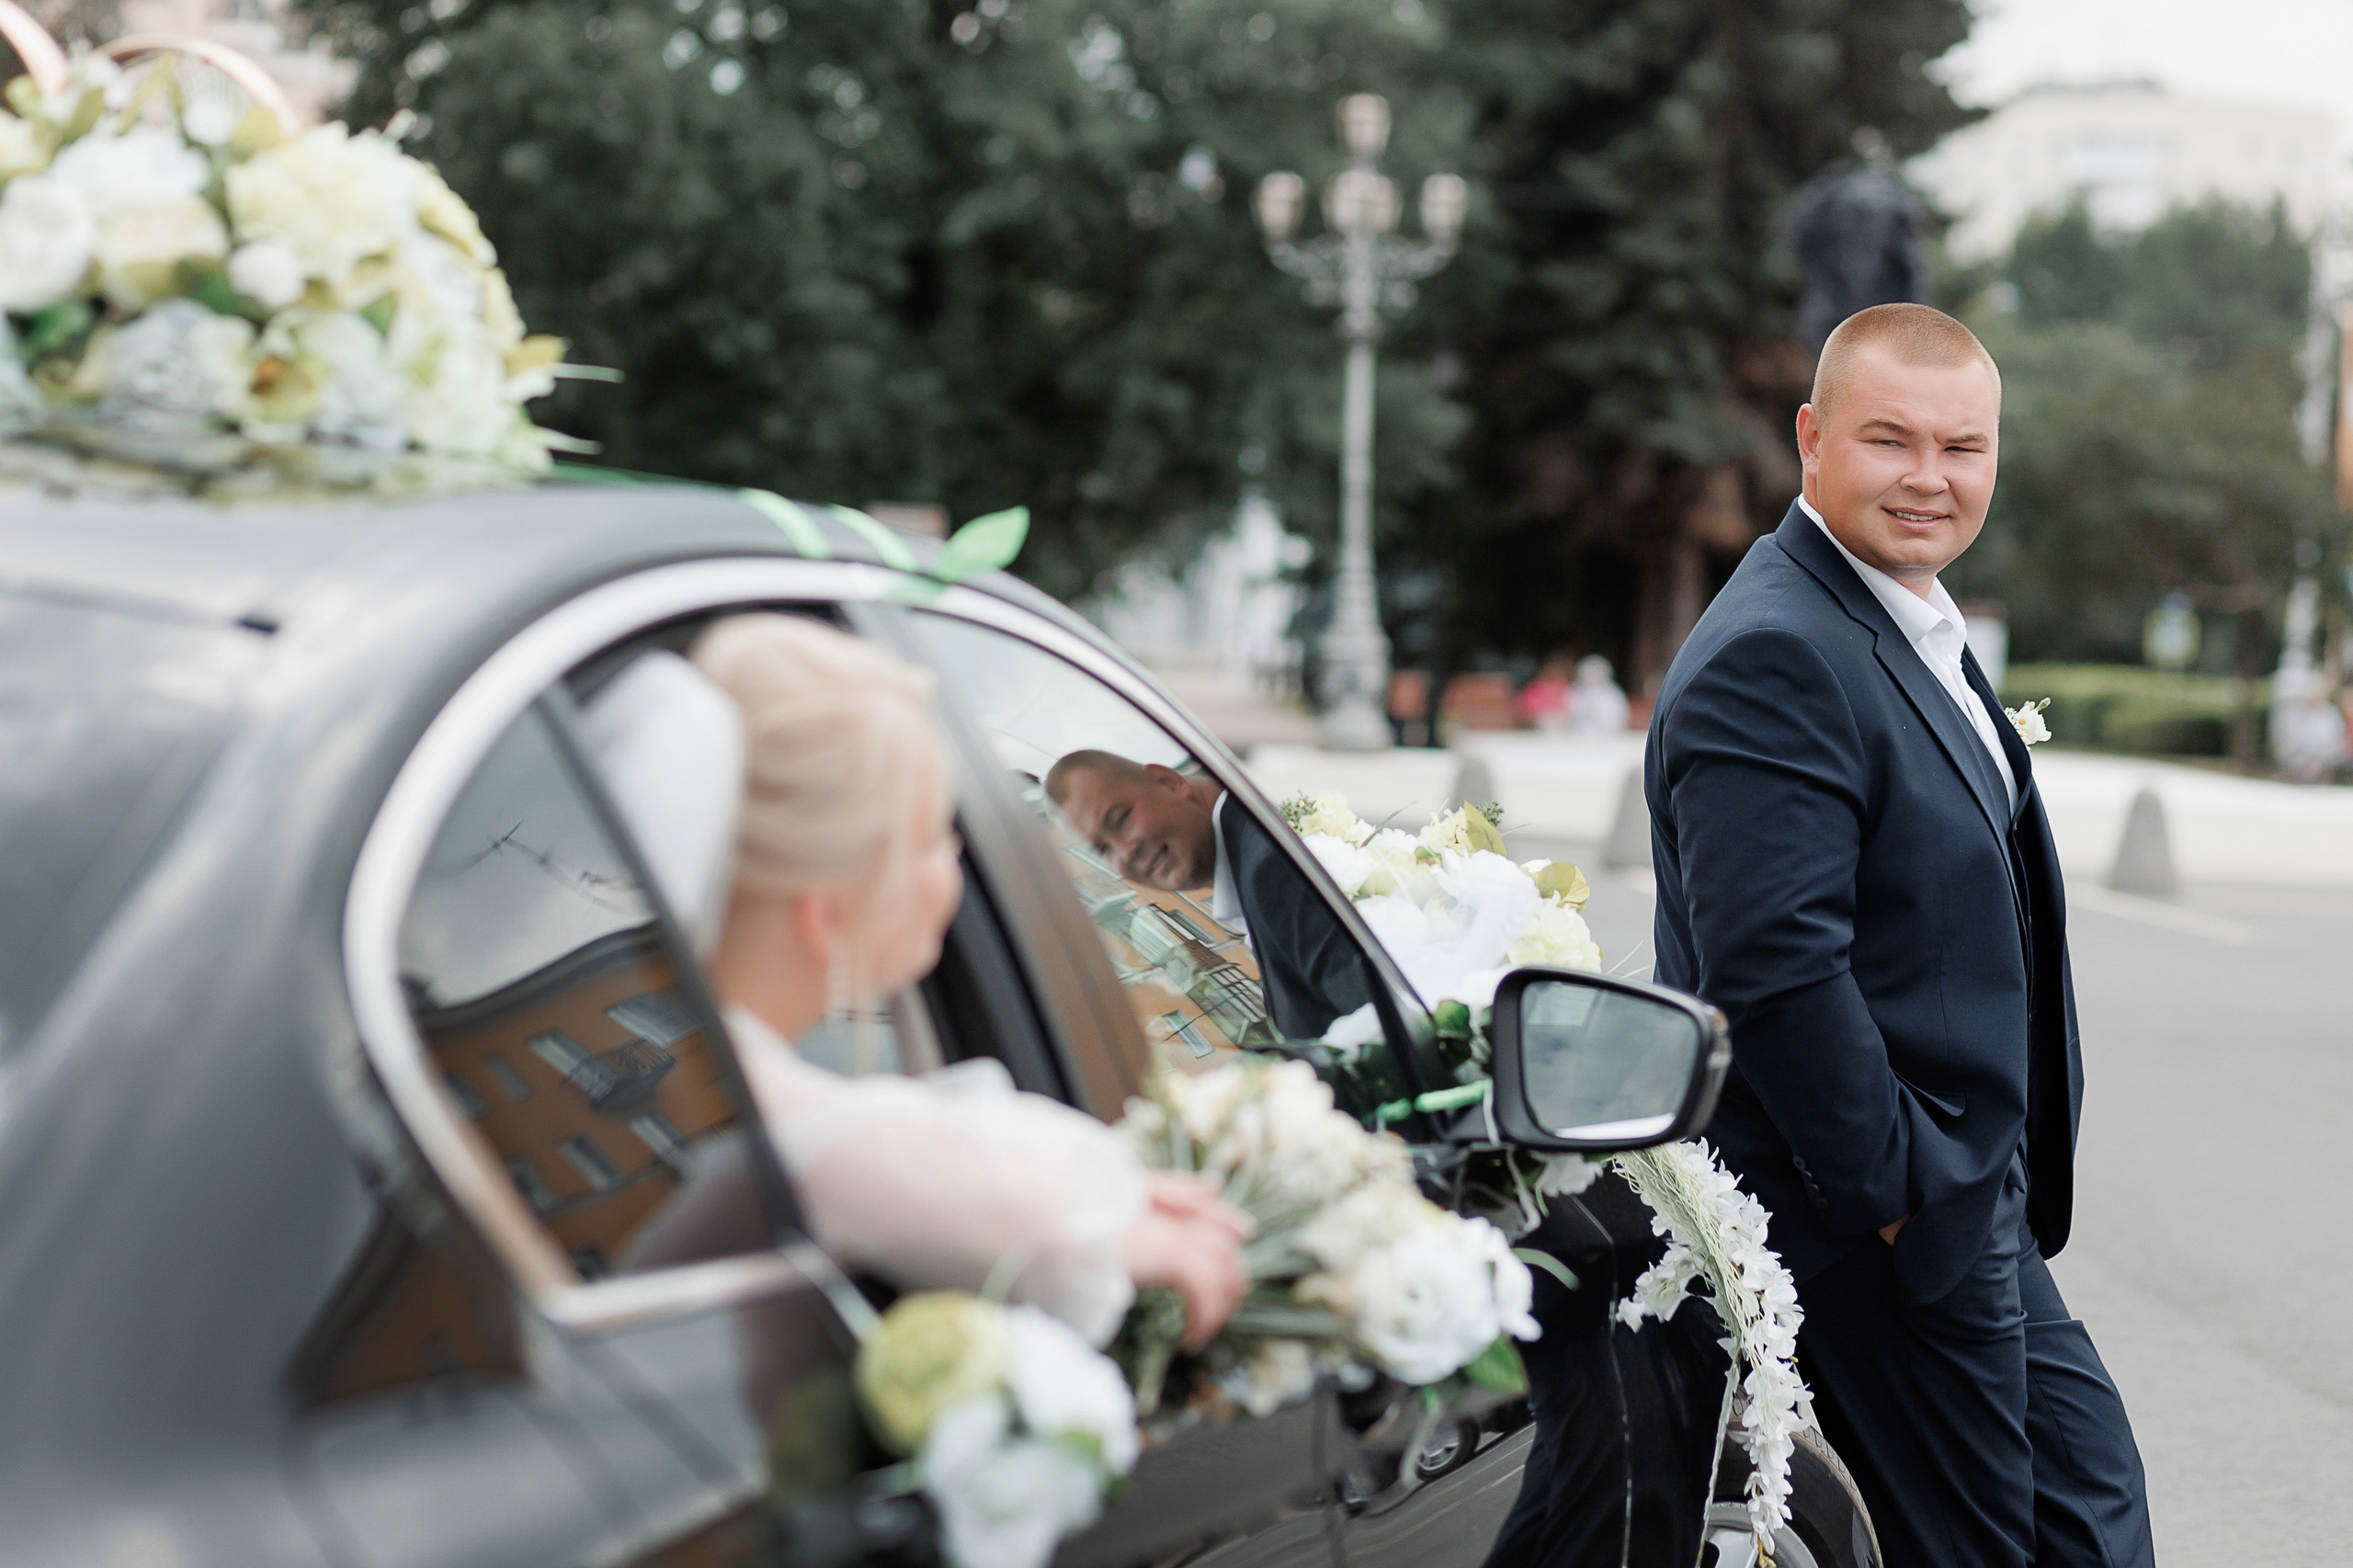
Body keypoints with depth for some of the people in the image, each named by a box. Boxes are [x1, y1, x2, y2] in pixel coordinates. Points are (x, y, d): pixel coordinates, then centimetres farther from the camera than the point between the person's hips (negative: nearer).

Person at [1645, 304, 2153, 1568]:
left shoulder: (1922, 636, 15)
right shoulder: (1772, 657, -20)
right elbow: (1771, 963, -27)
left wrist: (1970, 1176, 16)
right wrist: (1892, 1192, -21)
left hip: (1966, 1206, 10)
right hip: (1877, 1229, -10)